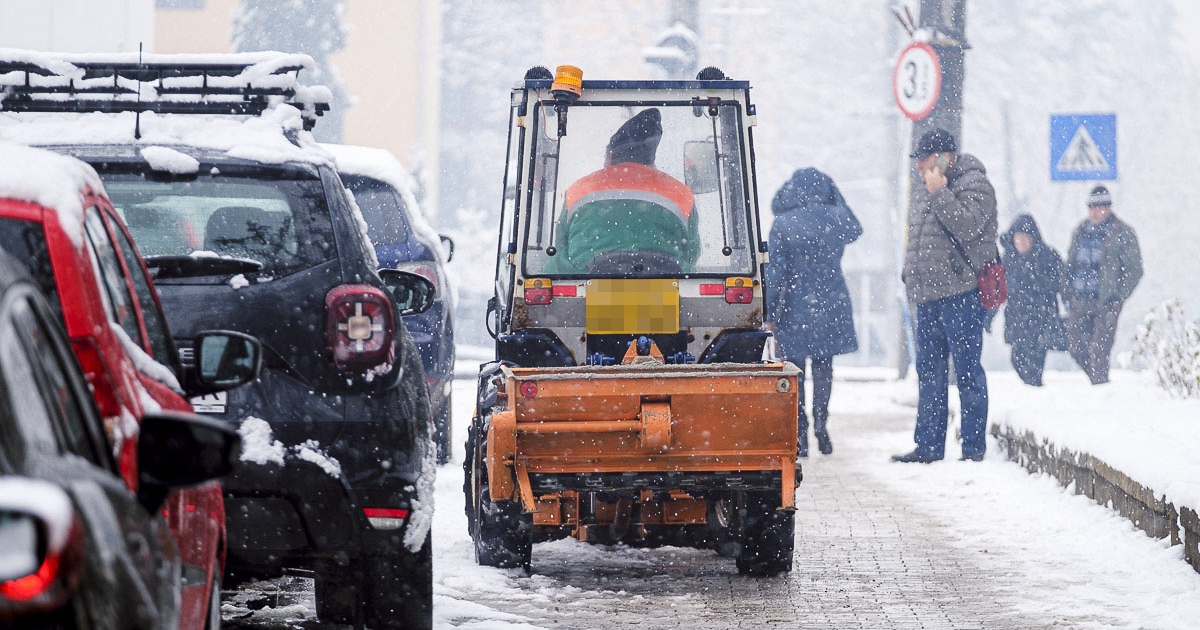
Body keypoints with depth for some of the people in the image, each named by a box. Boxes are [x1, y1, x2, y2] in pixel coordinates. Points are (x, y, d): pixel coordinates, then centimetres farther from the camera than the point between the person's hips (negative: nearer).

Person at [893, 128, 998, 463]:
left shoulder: (974, 184, -4)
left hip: (960, 294, -9)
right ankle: (928, 445, 14)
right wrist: (910, 272, 20)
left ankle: (974, 446, -2)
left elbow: (967, 226, -20)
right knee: (929, 372, 9)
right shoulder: (928, 194, 21)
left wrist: (939, 193, -14)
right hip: (928, 297, 9)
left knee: (967, 369, -5)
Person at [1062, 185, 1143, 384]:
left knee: (1098, 351, -12)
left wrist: (1117, 298, -9)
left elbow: (1134, 270, -2)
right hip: (1080, 301, 5)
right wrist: (1067, 295, 14)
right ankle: (1097, 380, 27)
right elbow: (1070, 264, 23)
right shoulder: (1080, 232, 14)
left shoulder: (1122, 233, -2)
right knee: (1076, 348, 7)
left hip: (1105, 302, -5)